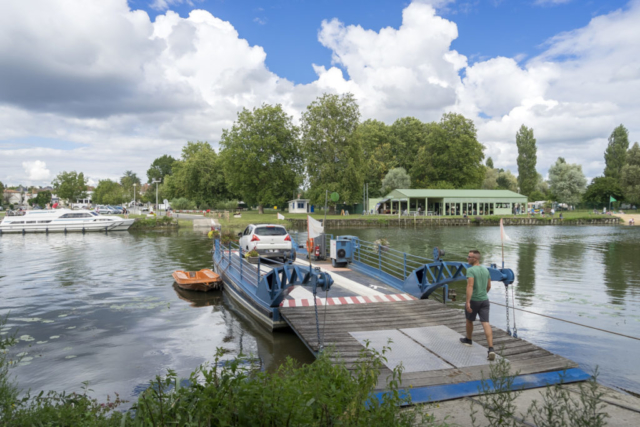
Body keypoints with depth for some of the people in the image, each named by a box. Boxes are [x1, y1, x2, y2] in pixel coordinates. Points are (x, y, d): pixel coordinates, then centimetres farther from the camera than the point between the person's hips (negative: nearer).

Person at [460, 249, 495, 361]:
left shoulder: (470, 270, -17)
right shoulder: (485, 270, 7)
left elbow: (470, 286, -28)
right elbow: (489, 286, 17)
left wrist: (468, 301, -31)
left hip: (473, 301, -5)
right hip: (484, 300, 5)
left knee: (469, 320, 21)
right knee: (486, 324, -4)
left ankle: (468, 340, 44)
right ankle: (491, 349, -17)